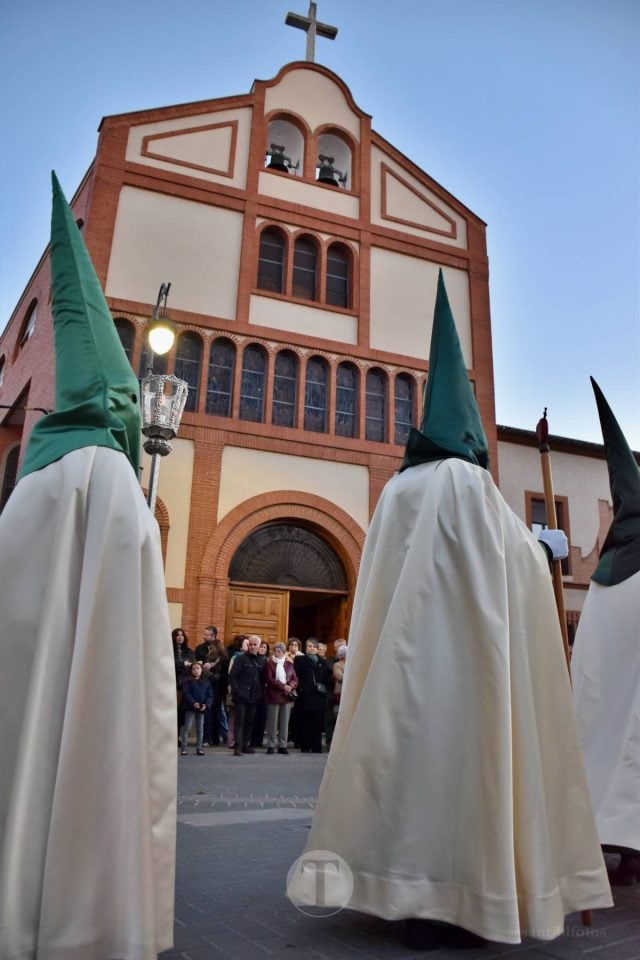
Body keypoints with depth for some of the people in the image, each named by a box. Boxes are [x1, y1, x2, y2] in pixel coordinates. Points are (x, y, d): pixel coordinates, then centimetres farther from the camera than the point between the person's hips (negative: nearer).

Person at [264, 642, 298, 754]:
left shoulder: (289, 664, 11)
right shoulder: (269, 664, -1)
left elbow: (295, 679, 10)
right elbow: (269, 679, -10)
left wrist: (290, 686, -12)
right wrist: (283, 686, -16)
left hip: (286, 696, 4)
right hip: (273, 696, -4)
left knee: (284, 722, 6)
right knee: (272, 722, 0)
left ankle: (282, 745, 12)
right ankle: (271, 745, 8)